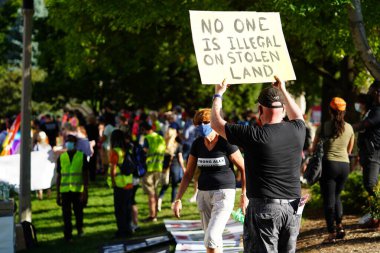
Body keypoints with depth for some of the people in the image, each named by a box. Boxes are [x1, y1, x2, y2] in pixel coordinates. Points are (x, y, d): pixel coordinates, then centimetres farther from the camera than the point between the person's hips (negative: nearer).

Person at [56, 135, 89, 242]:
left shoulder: (82, 156, 3)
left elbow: (85, 175, 2)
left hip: (78, 190, -1)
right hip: (65, 191, 1)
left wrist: (85, 192, -6)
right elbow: (59, 176, 12)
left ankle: (80, 228, 33)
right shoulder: (61, 158, 9)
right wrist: (58, 194, 10)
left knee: (78, 212, 6)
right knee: (66, 215, -1)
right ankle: (68, 236, 6)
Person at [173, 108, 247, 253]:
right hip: (204, 194, 6)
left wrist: (244, 195, -8)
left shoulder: (225, 143, -13)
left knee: (211, 238, -17)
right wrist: (178, 199, 4)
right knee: (214, 240, 11)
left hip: (224, 193, -6)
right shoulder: (197, 144, 2)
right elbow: (188, 174, 9)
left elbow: (243, 168, -5)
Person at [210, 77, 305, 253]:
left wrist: (218, 94, 16)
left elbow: (216, 122, 0)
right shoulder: (297, 131, 1)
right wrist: (283, 91, 41)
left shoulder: (254, 136, -14)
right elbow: (297, 115, 29)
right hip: (293, 208, 5)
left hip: (264, 208, -5)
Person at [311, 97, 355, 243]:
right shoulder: (349, 128, 5)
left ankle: (331, 233, -4)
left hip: (329, 164, -4)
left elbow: (314, 147, 2)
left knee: (328, 199, 1)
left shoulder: (324, 127, -7)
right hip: (345, 165, 4)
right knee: (336, 197, 21)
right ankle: (339, 226, 8)